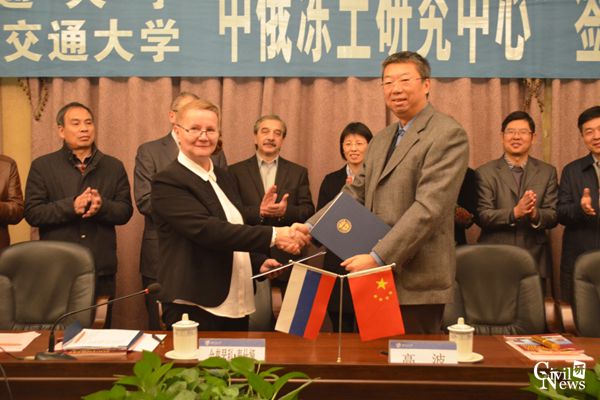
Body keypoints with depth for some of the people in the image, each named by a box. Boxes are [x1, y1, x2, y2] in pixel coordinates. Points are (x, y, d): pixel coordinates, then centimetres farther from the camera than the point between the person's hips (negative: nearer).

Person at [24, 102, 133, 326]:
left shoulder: (113, 167, 10)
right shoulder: (42, 166, 5)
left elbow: (125, 211, 5)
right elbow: (32, 213, -3)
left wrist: (102, 206, -17)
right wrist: (71, 206, -18)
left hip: (102, 271, 2)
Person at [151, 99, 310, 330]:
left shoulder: (224, 178, 13)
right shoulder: (168, 182, -11)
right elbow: (207, 230, -24)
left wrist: (258, 262, 5)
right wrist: (273, 235, -28)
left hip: (237, 306, 7)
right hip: (194, 308, -7)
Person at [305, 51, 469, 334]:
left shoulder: (448, 134, -10)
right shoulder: (381, 139, 17)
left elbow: (429, 207, -19)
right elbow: (354, 194, 15)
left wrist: (377, 257, -22)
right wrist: (308, 228, 1)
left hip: (417, 281, -7)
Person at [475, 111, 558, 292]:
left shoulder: (548, 172, 10)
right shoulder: (485, 172, 2)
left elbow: (554, 216, 3)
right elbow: (482, 216, -6)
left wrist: (535, 214, -19)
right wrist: (515, 212, -21)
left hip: (536, 260, 2)